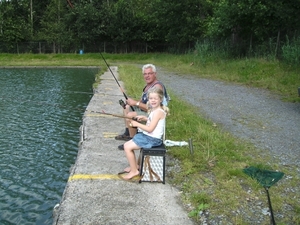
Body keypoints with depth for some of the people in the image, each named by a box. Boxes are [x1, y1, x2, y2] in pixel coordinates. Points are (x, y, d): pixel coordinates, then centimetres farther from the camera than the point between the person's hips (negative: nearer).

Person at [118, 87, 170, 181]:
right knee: (127, 144, 14)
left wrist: (137, 124, -13)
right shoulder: (155, 110, 8)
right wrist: (144, 118, 6)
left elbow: (150, 129, -24)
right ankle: (134, 166, 26)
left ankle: (134, 171, 1)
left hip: (153, 139, -10)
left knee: (127, 147, -11)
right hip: (148, 136, 10)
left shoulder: (158, 111, -22)